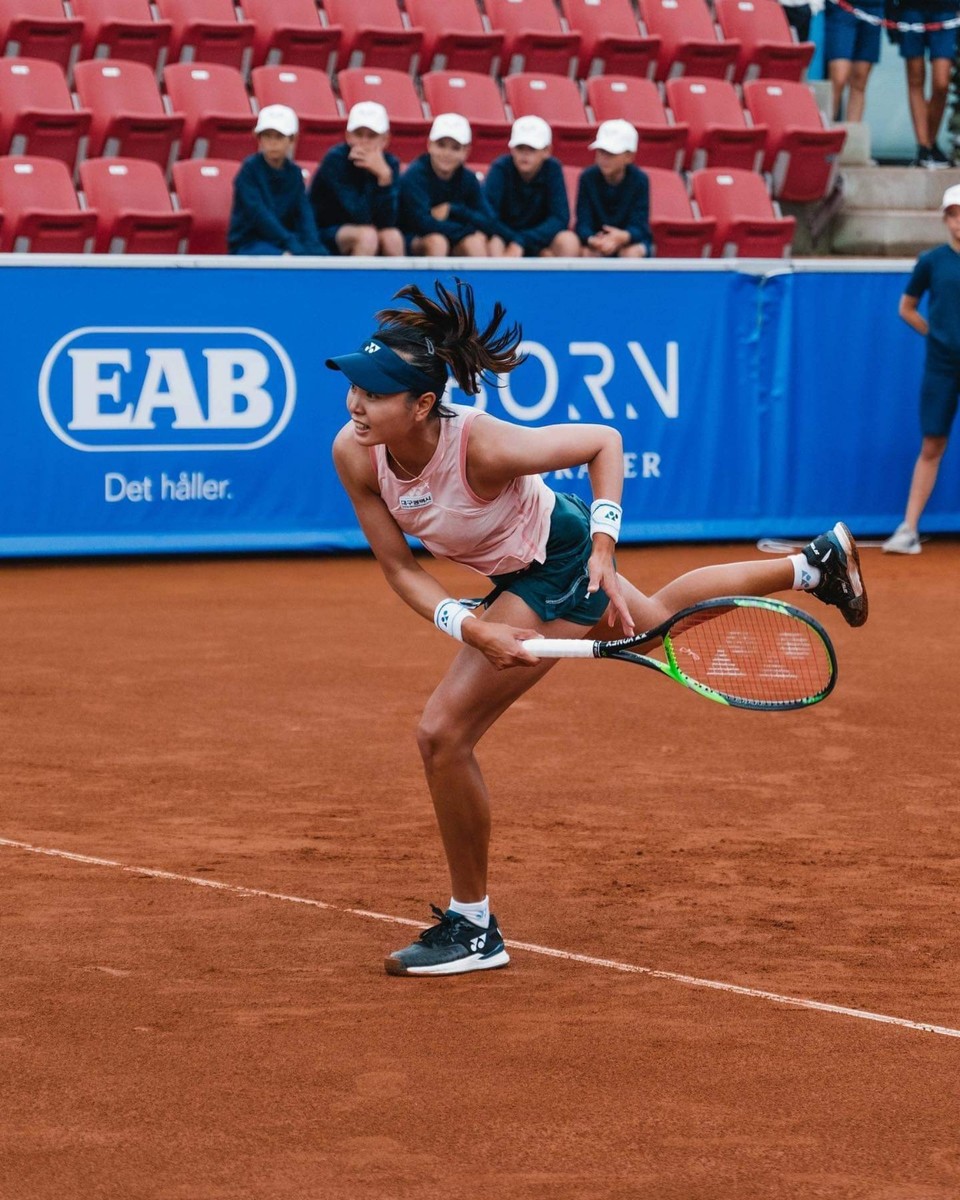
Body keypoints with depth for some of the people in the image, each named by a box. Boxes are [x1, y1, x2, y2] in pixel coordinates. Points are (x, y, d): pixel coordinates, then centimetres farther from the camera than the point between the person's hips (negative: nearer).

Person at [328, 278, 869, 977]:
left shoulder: (481, 446, -39)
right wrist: (471, 628, -30)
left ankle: (473, 929, 2)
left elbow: (604, 441, -23)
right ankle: (816, 563, 55)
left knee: (443, 733, -15)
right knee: (659, 621, 34)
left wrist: (602, 548, -29)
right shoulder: (354, 453, -24)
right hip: (516, 571, 7)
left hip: (561, 564, -7)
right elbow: (400, 568, -15)